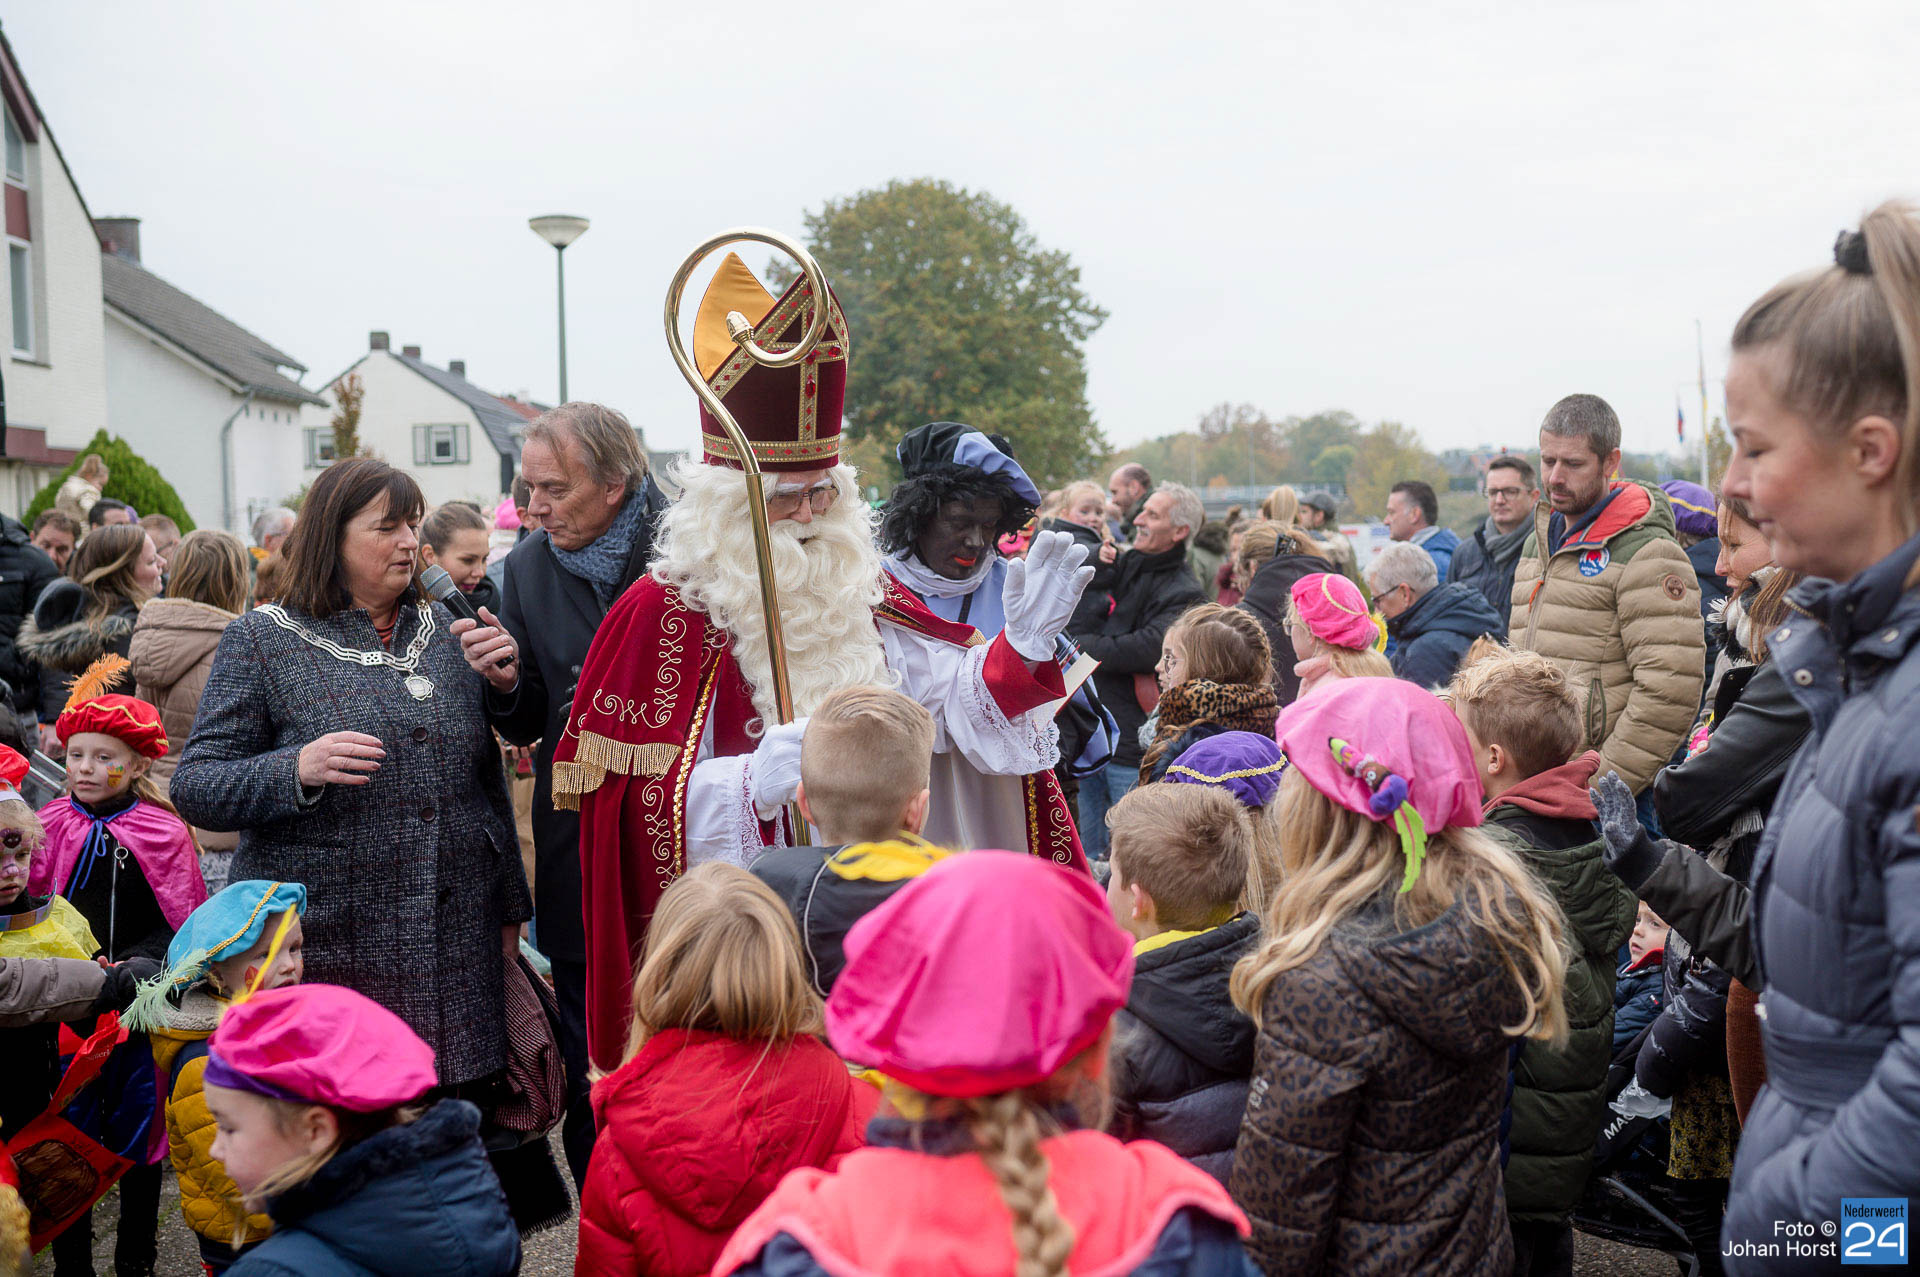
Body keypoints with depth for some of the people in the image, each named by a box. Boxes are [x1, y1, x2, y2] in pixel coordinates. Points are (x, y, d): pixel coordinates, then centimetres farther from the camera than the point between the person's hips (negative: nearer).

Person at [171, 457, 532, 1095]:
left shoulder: (442, 630, 13)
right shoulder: (262, 640, 0)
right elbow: (194, 788, -5)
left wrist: (508, 905, 16)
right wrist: (296, 769, -24)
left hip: (456, 941, 4)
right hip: (324, 951, -4)